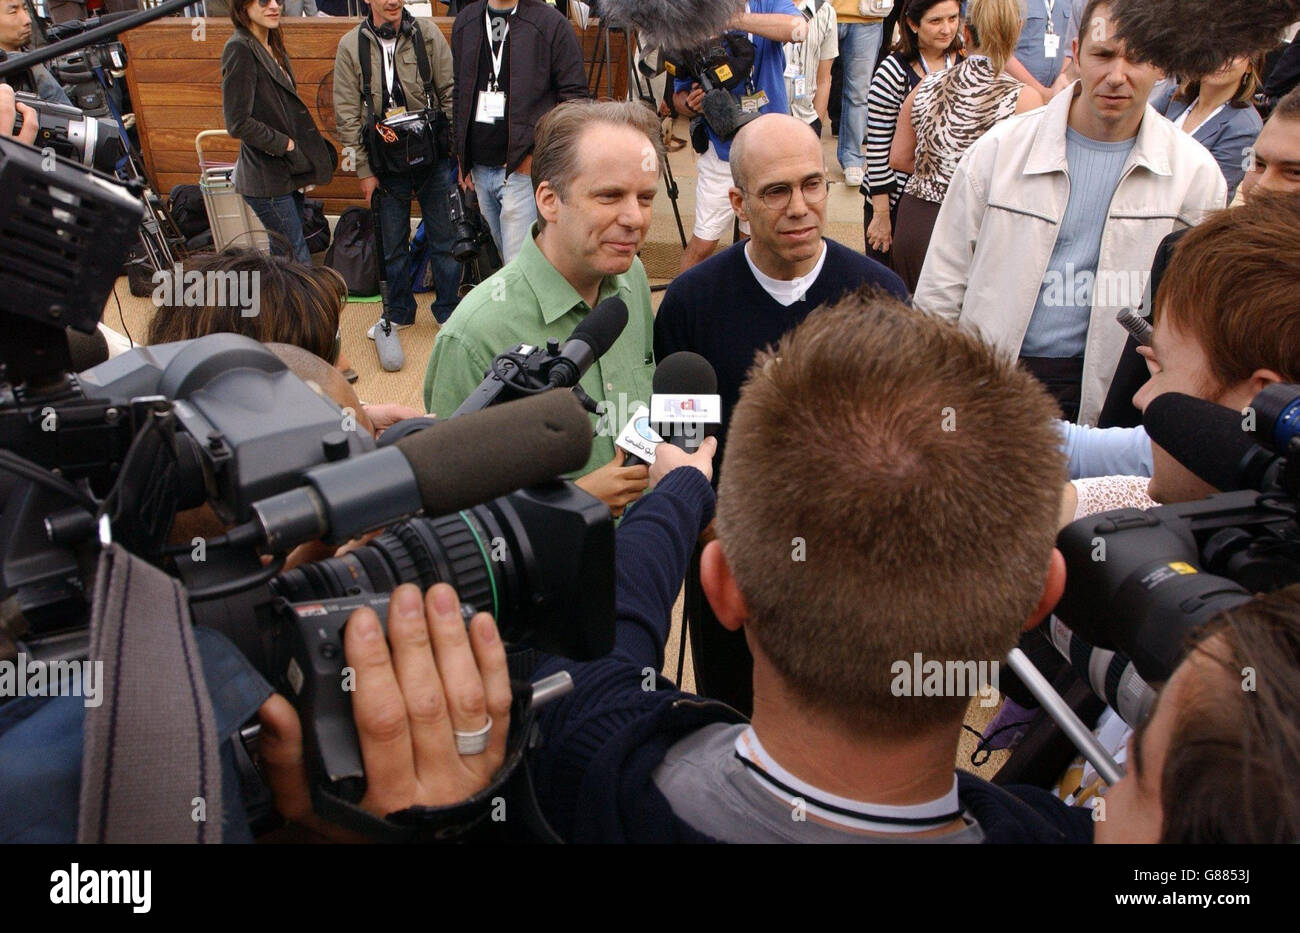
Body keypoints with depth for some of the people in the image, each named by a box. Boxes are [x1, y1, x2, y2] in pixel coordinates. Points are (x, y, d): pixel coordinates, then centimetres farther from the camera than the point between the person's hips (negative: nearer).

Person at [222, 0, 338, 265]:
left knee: (283, 255, 15)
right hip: (266, 178, -9)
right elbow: (238, 123, -21)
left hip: (287, 173, 9)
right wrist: (285, 144, -14)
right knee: (298, 260, -6)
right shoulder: (239, 49, -16)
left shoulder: (272, 46, 12)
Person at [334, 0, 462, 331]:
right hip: (386, 164, 1)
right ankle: (398, 313, 28)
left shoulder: (427, 33, -2)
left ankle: (448, 311, 23)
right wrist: (364, 170, -2)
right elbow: (347, 115, 1)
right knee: (392, 244, 11)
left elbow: (451, 93, 0)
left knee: (444, 239, 6)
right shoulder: (351, 46, 0)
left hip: (434, 156, -1)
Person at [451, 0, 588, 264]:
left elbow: (575, 95, -5)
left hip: (523, 167, -6)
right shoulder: (465, 22, 12)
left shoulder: (551, 23, -5)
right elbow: (458, 92, 19)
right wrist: (462, 154, 13)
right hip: (479, 168, 6)